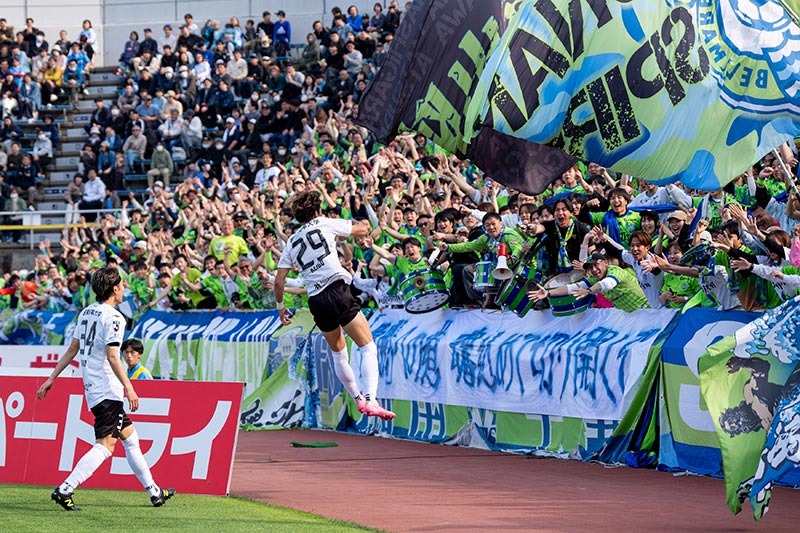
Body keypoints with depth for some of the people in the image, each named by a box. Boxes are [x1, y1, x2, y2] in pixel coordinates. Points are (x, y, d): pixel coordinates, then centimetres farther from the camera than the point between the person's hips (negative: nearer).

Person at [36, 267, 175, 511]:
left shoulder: (86, 313, 13)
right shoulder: (113, 317, -13)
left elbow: (72, 349, 15)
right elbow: (112, 356, -20)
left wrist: (52, 378, 18)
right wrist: (128, 387, -20)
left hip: (92, 388, 10)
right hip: (107, 390, -10)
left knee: (130, 437, 16)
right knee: (105, 445, -13)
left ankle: (154, 492, 22)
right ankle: (64, 490, -22)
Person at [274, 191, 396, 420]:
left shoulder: (292, 242, 17)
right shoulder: (325, 224, 6)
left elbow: (279, 281, 16)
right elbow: (364, 230, 14)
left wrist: (280, 307, 31)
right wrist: (348, 229, 36)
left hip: (316, 302, 5)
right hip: (337, 290, -5)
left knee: (338, 353, 25)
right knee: (368, 348, -8)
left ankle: (358, 399, 34)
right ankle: (370, 400, -25)